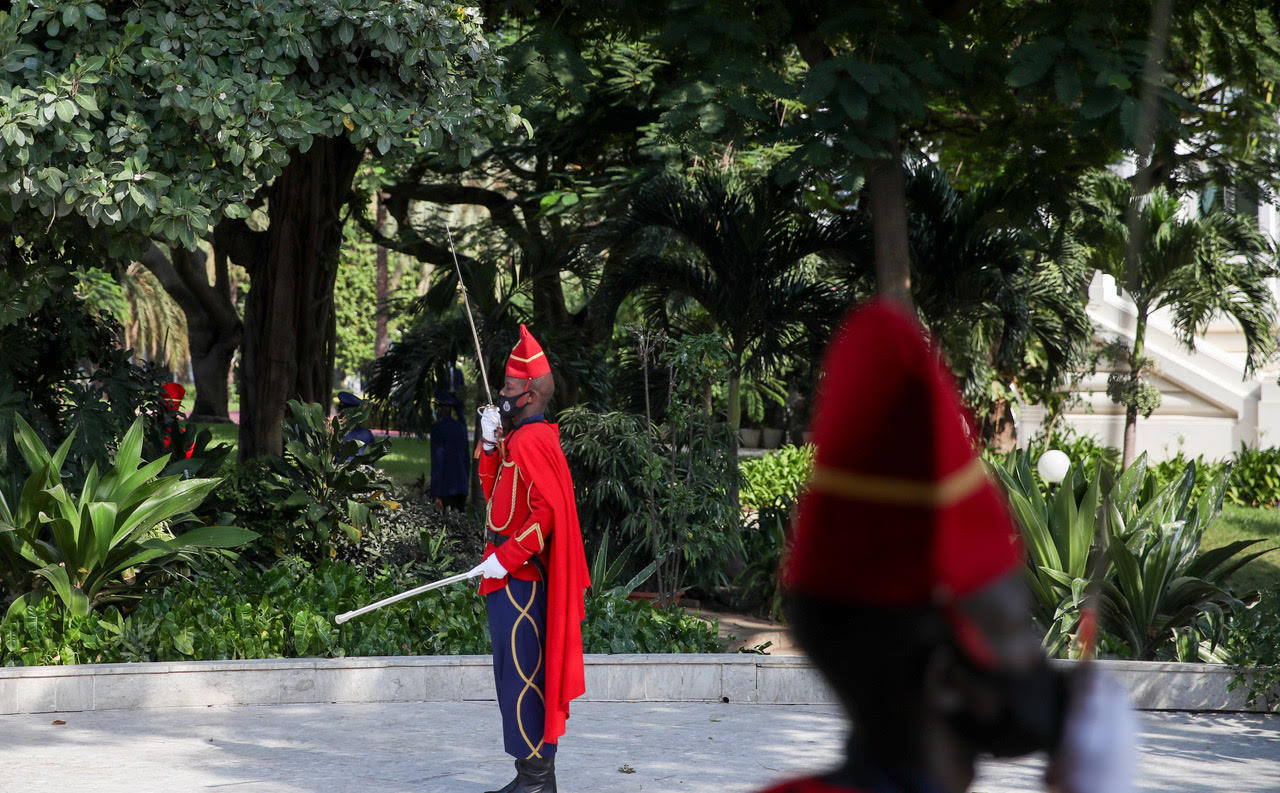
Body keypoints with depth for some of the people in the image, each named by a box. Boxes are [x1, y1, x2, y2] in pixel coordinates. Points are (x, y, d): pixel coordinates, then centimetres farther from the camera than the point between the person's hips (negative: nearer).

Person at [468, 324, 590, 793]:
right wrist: (490, 443, 10)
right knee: (522, 672, 13)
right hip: (518, 576, 11)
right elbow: (492, 493, 22)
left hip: (517, 578, -11)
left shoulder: (531, 440, -16)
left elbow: (548, 510, -24)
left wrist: (505, 557, -22)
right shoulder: (519, 437, 16)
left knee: (520, 673, -8)